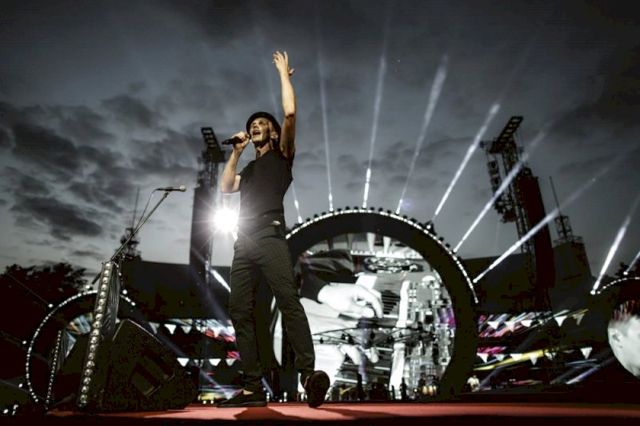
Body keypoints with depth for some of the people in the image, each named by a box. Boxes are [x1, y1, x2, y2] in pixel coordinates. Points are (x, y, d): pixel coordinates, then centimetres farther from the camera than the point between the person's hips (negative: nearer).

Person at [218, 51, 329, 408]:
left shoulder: (281, 155, 15)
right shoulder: (250, 169, 32)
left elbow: (290, 113, 3)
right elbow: (225, 186, 19)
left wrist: (284, 73, 15)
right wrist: (236, 152, 22)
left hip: (270, 237, -7)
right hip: (244, 244, 7)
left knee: (288, 301, -21)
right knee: (240, 312, -2)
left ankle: (309, 373, -26)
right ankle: (253, 387, -1)